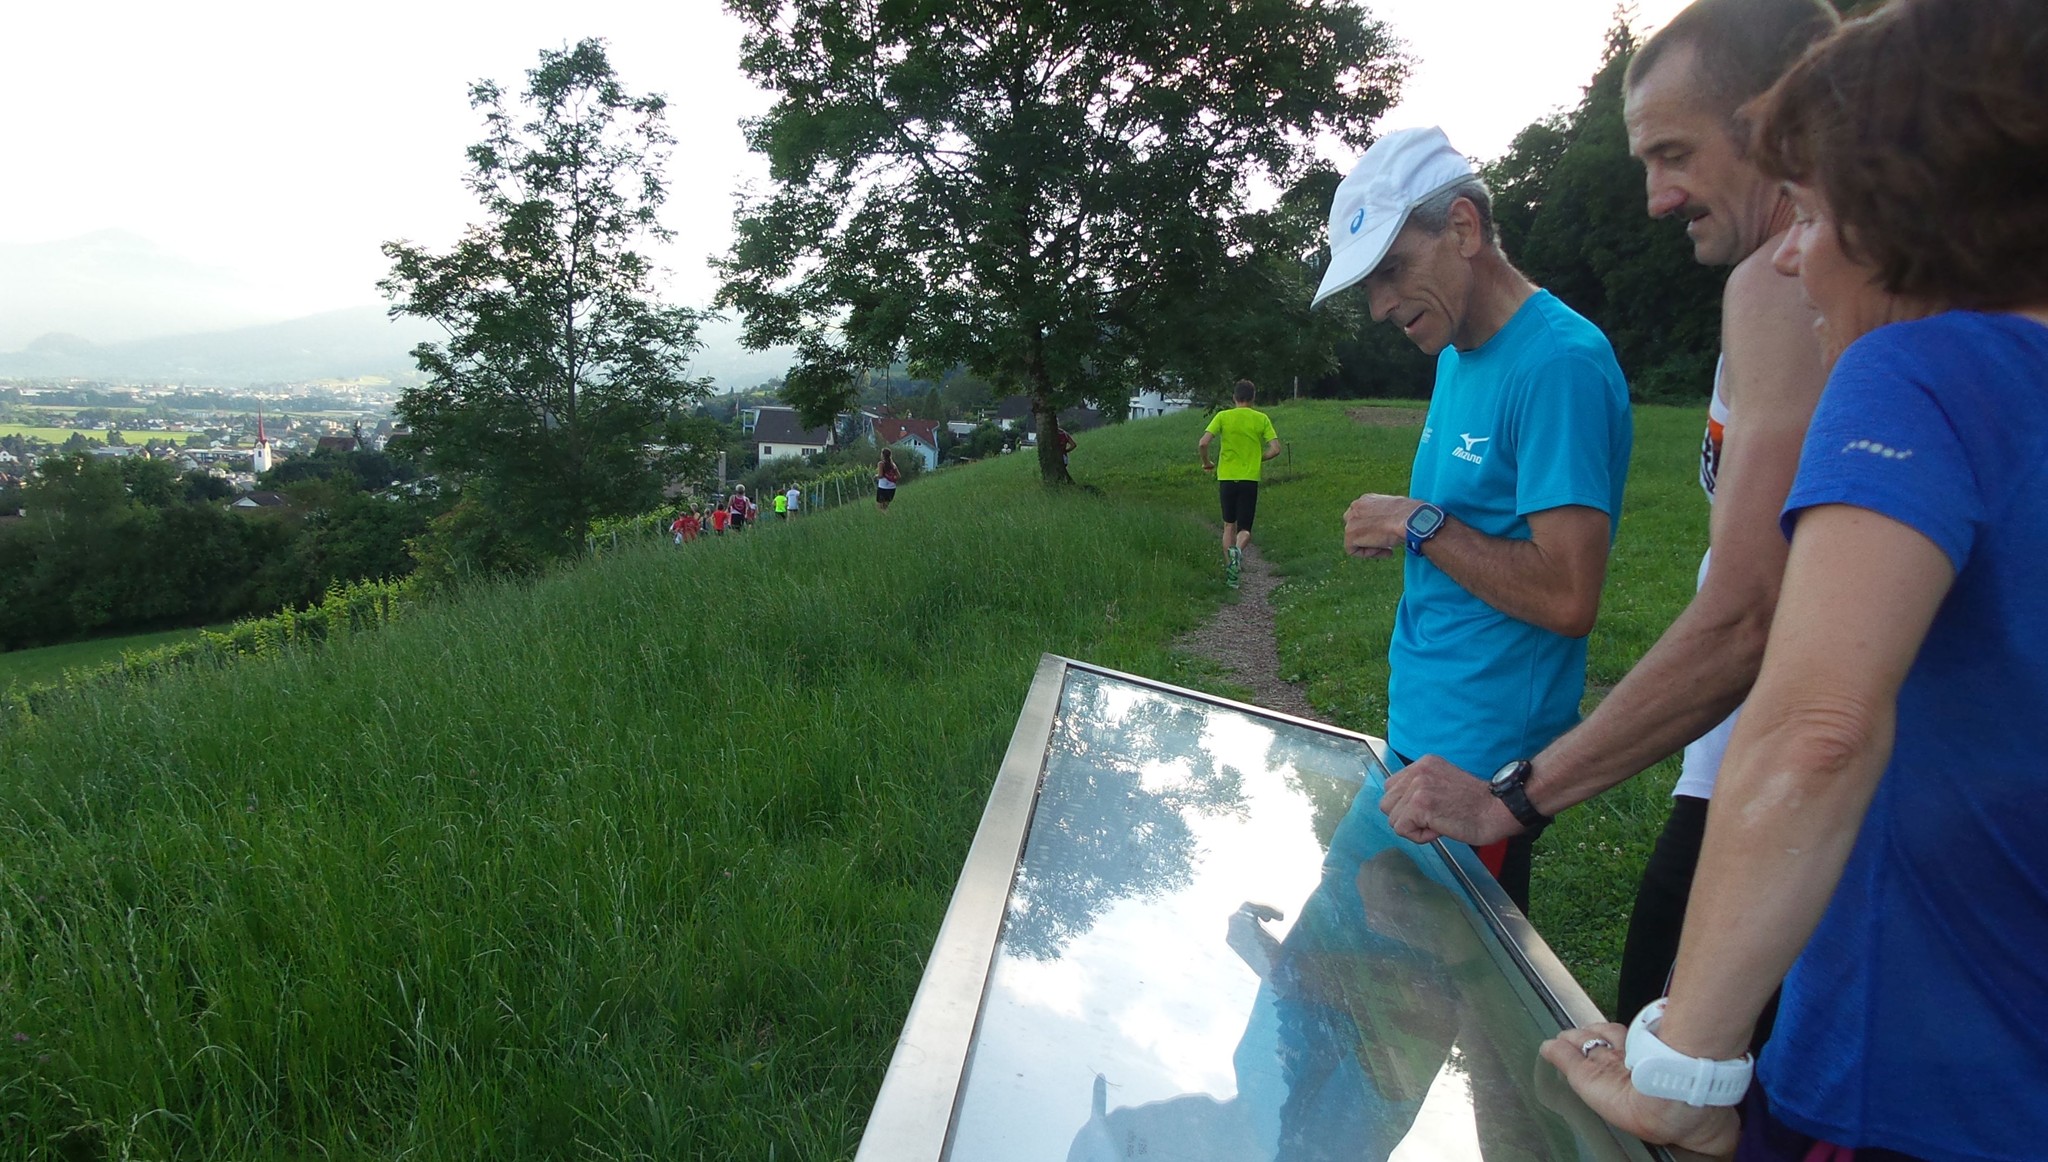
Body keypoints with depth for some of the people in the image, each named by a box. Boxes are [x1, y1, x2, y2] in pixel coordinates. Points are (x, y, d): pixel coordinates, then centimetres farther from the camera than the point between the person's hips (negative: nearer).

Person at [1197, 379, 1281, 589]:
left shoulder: (1223, 417, -1)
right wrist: (1258, 459, 14)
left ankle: (1230, 572, 12)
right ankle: (1237, 550, -28)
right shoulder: (1261, 419, 1)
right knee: (1245, 529, 6)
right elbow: (1275, 449, -5)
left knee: (1229, 526, 16)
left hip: (1226, 477, 1)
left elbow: (1202, 443, -11)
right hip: (1250, 479, 0)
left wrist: (1206, 463, 7)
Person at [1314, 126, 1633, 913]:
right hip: (1419, 731, 9)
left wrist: (1419, 523, -18)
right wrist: (1398, 530, 6)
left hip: (1487, 757, -9)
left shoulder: (1560, 363, -18)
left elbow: (1568, 598, -24)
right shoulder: (1457, 357, 11)